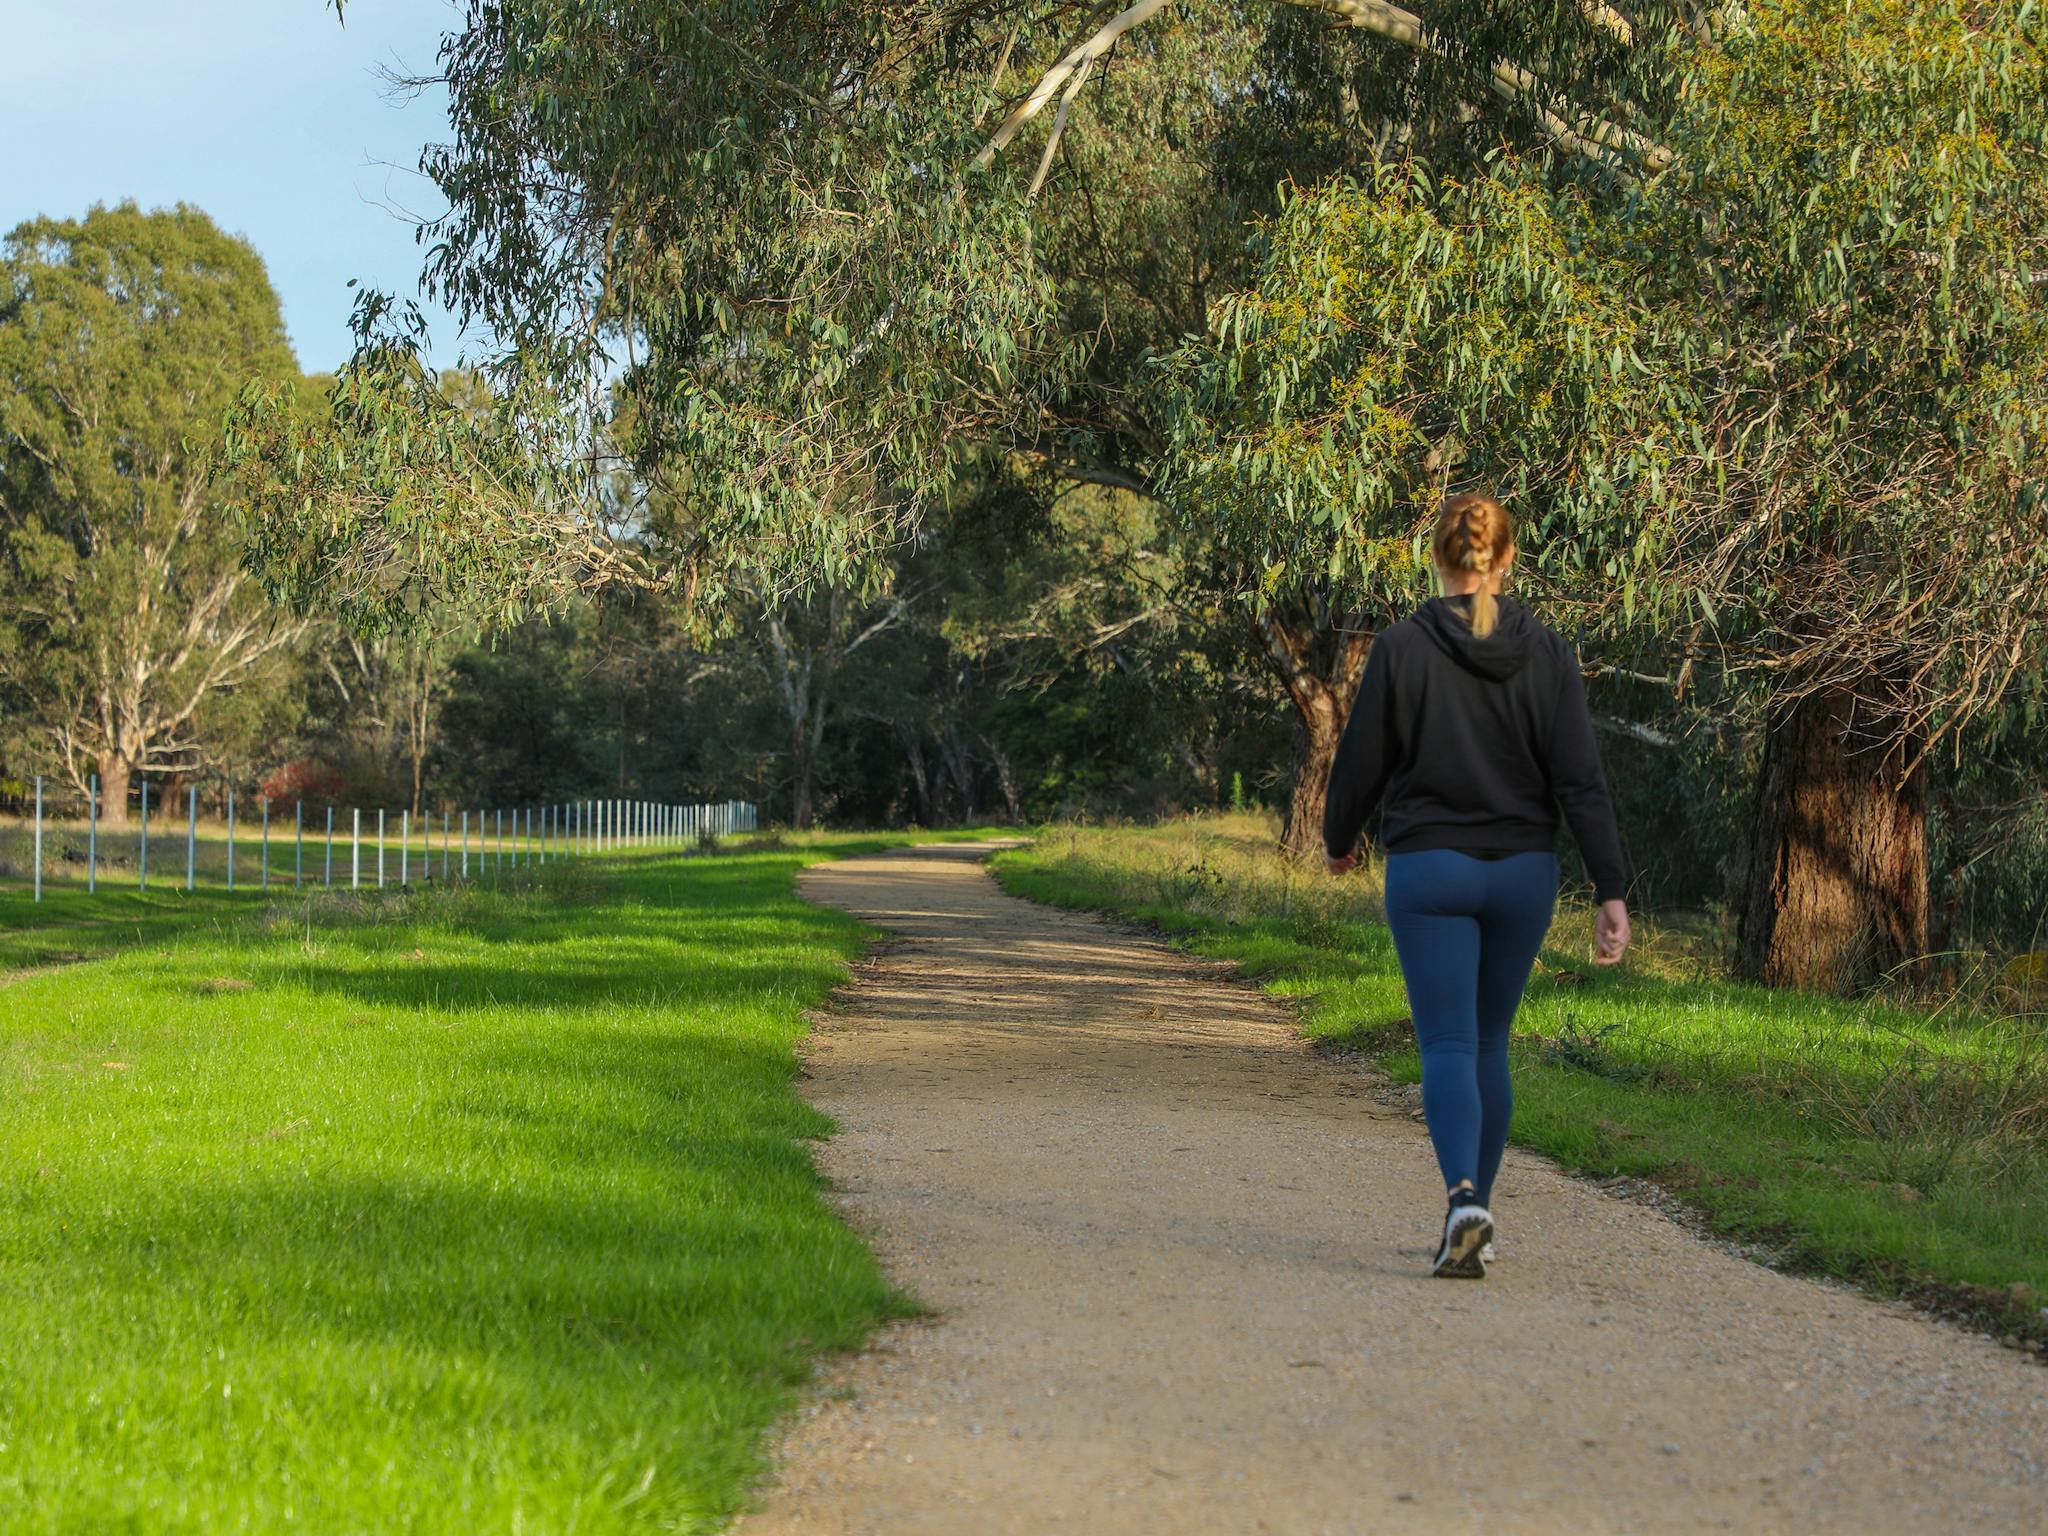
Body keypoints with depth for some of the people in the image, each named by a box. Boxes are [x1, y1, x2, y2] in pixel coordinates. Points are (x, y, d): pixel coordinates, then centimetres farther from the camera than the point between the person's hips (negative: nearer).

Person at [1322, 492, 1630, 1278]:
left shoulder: (1403, 646, -8)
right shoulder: (1546, 652, -2)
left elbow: (1362, 763, -2)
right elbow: (1580, 780, -6)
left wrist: (1339, 839, 17)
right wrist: (1611, 893, -5)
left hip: (1429, 868, -3)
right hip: (1523, 871, 3)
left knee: (1448, 1047, -3)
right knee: (1489, 1043, 17)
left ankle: (1464, 1198, -26)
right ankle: (1475, 1211, 22)